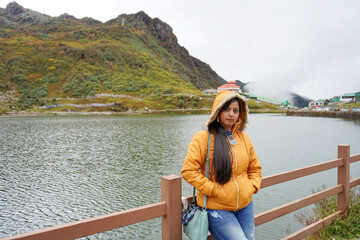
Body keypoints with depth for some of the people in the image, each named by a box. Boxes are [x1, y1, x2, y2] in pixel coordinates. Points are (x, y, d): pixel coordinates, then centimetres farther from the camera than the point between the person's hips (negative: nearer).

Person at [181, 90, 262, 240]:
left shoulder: (244, 138, 6)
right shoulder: (203, 137, -11)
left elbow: (255, 168, 18)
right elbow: (188, 171, -15)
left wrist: (252, 187, 2)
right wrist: (215, 190, -16)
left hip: (245, 206, 6)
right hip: (216, 209, -5)